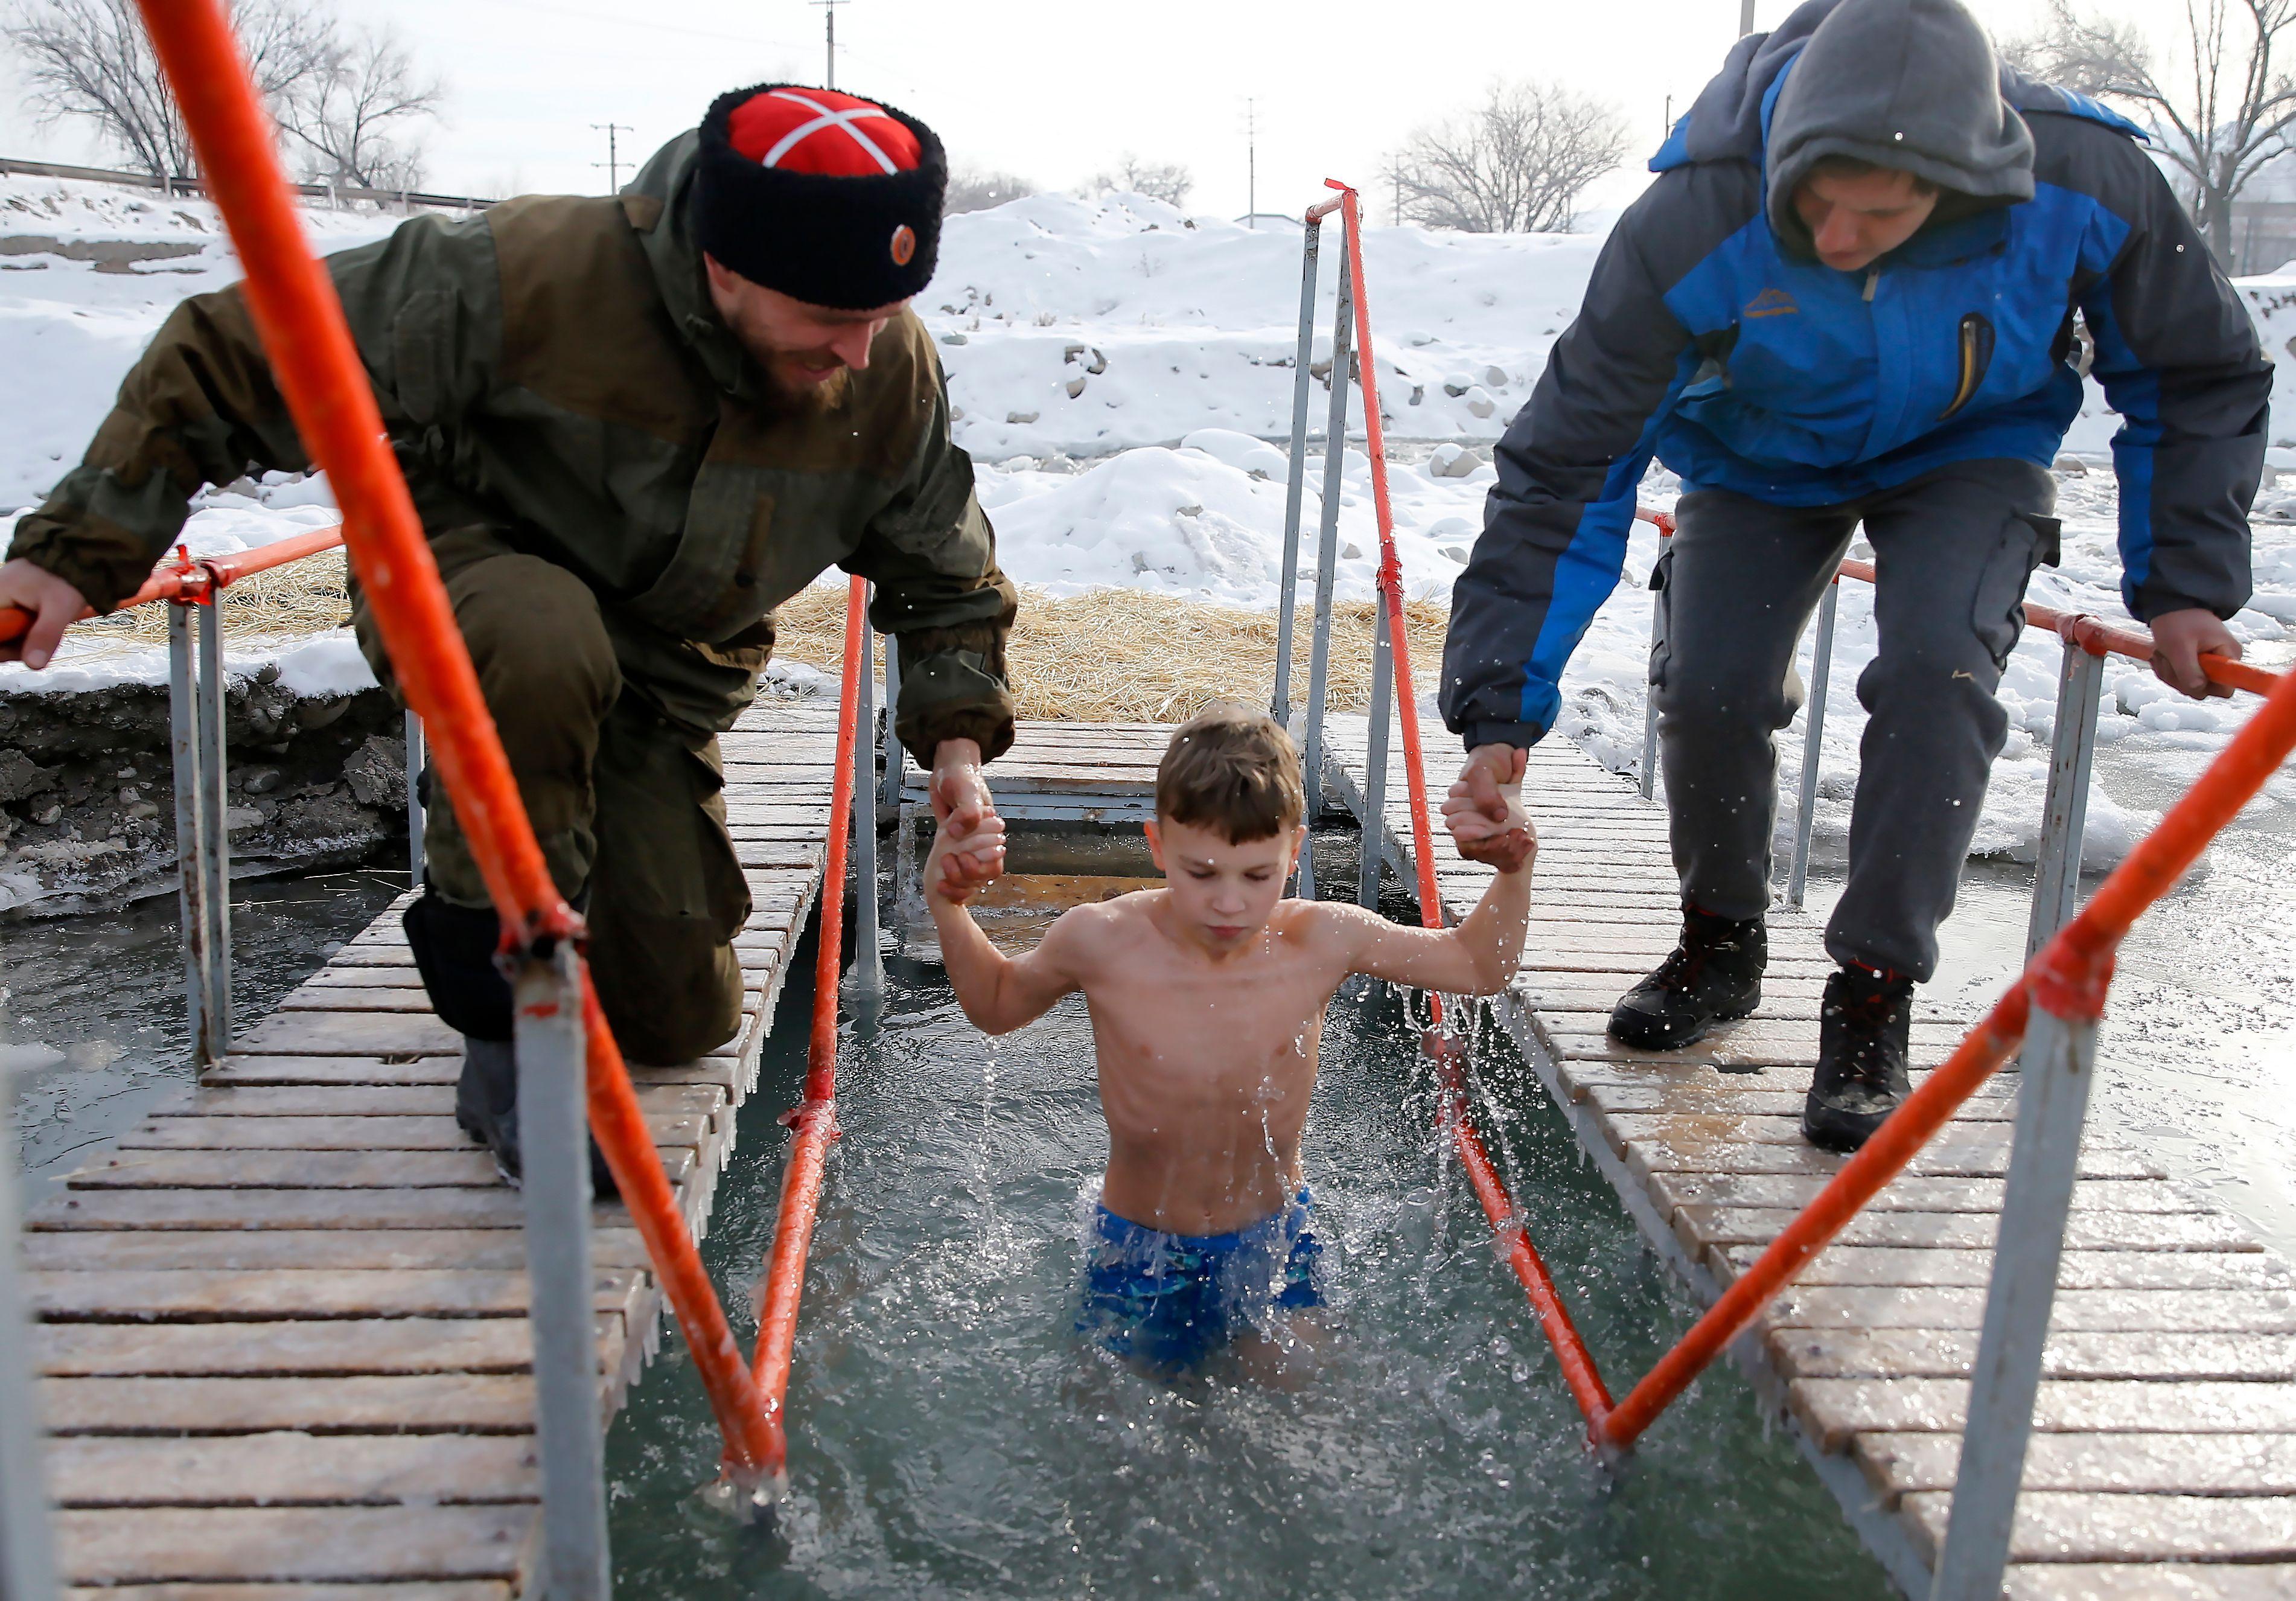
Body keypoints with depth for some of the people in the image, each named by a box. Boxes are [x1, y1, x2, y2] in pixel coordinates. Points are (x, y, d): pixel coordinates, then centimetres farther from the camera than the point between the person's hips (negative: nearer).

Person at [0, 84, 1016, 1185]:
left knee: (677, 1021, 1)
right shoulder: (532, 276, -32)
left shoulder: (895, 376, -17)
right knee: (536, 640, -44)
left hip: (661, 674, 4)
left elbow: (947, 577, 0)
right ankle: (507, 1036, -25)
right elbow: (235, 359, -22)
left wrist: (957, 739, -16)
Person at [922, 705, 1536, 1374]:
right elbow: (996, 1004, 1)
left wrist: (1514, 871, -19)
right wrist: (949, 910, -14)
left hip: (1272, 1241, 1)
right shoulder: (1100, 943, -22)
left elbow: (1480, 967, -3)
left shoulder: (1324, 942, -19)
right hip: (1139, 1245, 0)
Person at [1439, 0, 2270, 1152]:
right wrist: (1501, 713, -34)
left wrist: (2184, 585, -12)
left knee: (1935, 671, -24)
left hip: (1970, 449, 0)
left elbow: (2200, 373, -8)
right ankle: (1721, 946, 12)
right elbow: (1566, 468, -30)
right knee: (1708, 689, -17)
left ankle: (1872, 1000, -10)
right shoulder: (1696, 224, -36)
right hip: (1764, 453, 0)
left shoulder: (2085, 183, -30)